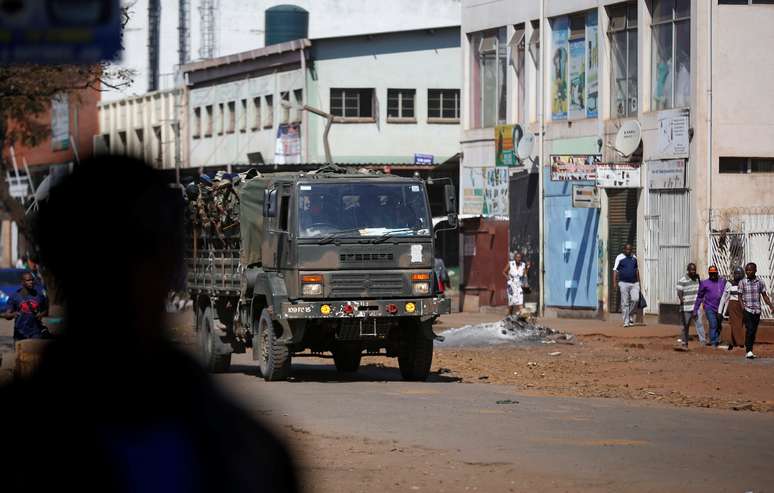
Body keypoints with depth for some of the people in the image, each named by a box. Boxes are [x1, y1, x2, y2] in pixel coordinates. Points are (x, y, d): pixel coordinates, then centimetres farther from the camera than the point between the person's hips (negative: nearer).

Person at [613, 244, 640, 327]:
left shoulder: (634, 258, 12)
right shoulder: (620, 258, -2)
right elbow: (615, 270, -6)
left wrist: (638, 282, 19)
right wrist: (614, 282, -15)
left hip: (634, 283, 4)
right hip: (624, 283, -4)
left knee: (635, 300, -12)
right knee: (625, 303, -3)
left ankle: (629, 315, 11)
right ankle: (626, 321, 1)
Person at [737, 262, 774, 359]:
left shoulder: (760, 282, 5)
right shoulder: (742, 282, 0)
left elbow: (764, 295, 9)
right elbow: (740, 296, 1)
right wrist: (742, 305, -16)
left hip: (757, 310, 3)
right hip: (747, 310, -3)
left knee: (754, 331, 7)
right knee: (749, 330, -16)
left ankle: (750, 351, 16)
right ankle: (749, 351, -15)